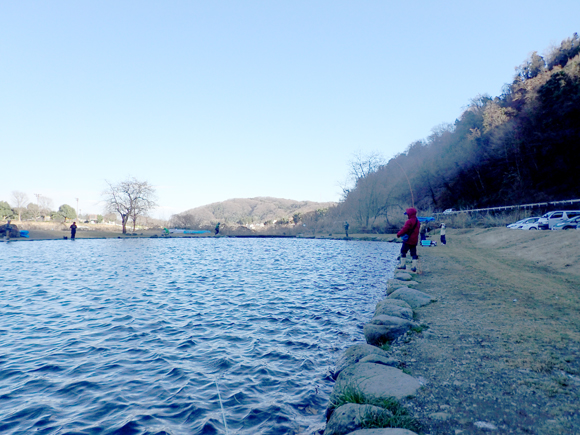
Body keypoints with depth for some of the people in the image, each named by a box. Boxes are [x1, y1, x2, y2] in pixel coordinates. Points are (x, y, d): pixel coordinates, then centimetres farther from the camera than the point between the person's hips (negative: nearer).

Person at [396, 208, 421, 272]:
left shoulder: (409, 221, -16)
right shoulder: (417, 221, 10)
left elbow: (404, 229, -17)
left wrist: (399, 234, -2)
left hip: (408, 240, -7)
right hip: (414, 240, 7)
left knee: (403, 251, 4)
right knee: (414, 253, 8)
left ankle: (402, 265, 6)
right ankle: (414, 267, 6)